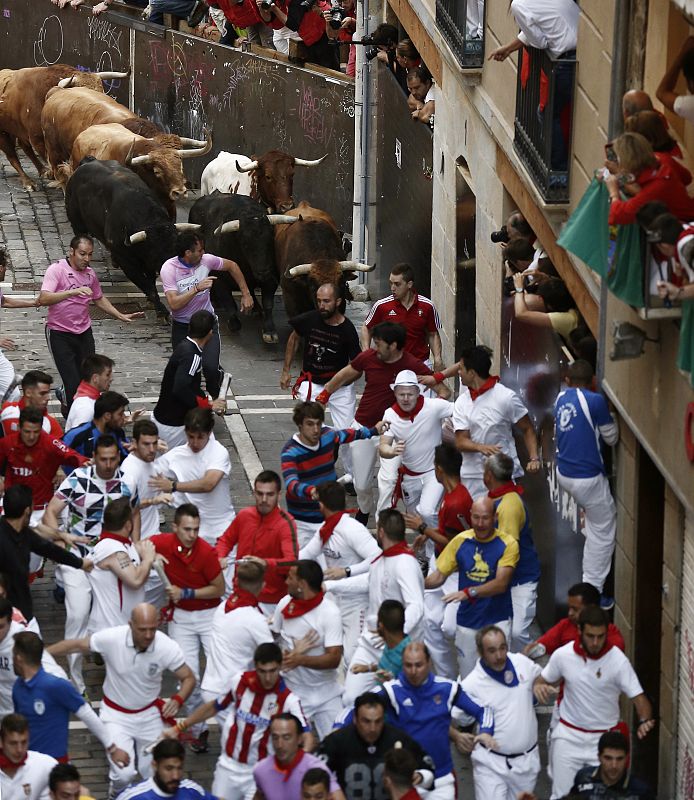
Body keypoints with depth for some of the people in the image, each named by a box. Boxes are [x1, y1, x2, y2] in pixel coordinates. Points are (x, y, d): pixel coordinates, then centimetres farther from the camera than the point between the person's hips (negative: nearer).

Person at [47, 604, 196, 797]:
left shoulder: (167, 647, -22)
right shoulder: (111, 638, -26)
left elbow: (188, 677, -8)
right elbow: (75, 645, -11)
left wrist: (178, 700, -29)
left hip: (150, 714, 2)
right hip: (116, 714, -2)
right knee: (123, 774, -14)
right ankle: (118, 794, 23)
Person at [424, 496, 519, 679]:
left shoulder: (507, 544, -9)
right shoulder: (460, 541, 1)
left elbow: (501, 583, -19)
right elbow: (439, 575, 3)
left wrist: (469, 592, -32)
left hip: (497, 620, -3)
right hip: (466, 621, 3)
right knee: (467, 677, 7)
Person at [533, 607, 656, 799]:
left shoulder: (618, 661, -16)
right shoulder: (563, 655, -9)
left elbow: (638, 697, -18)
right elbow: (543, 680, 7)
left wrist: (645, 721, -39)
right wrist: (538, 687, -18)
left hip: (603, 739, -1)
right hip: (568, 736, 2)